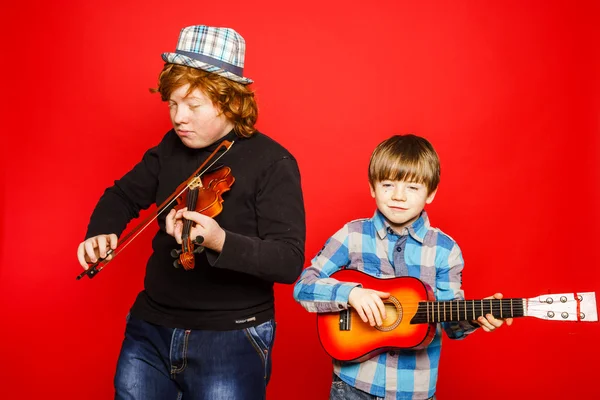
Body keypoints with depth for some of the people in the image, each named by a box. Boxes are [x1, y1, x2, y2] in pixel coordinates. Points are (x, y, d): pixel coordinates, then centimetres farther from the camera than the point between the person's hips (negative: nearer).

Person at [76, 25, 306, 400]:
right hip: (150, 327, 5)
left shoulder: (272, 162, -13)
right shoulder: (172, 147, 4)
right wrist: (101, 232, -4)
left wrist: (220, 241, -37)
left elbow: (290, 262, -21)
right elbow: (124, 194, 17)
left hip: (232, 336, -5)